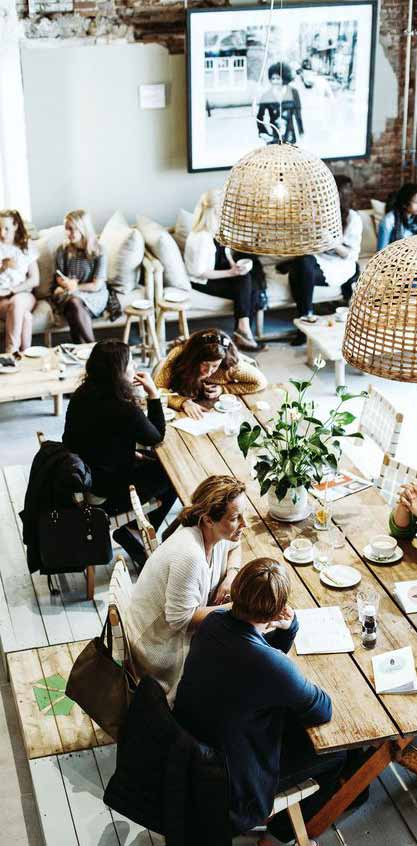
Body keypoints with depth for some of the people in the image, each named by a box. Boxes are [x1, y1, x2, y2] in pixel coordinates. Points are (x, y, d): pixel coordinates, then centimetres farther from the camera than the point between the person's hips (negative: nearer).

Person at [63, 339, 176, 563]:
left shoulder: (82, 394, -6)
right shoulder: (125, 410, -29)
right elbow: (157, 437, -10)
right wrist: (153, 394, -11)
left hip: (80, 474, 8)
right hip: (107, 487, -8)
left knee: (152, 462, 24)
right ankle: (135, 531, 20)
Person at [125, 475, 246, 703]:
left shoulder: (216, 531, -11)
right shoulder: (189, 555, -36)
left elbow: (234, 546, 15)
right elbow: (180, 618, -27)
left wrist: (231, 575, -6)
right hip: (159, 644, -8)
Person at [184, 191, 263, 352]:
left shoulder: (218, 228, 1)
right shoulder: (201, 237, -25)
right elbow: (200, 272, -24)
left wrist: (234, 265, -5)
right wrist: (231, 272, -24)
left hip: (218, 272, 8)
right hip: (203, 282, -7)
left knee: (251, 291, -17)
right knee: (244, 281, -24)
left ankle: (241, 335, -17)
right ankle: (244, 330, -22)